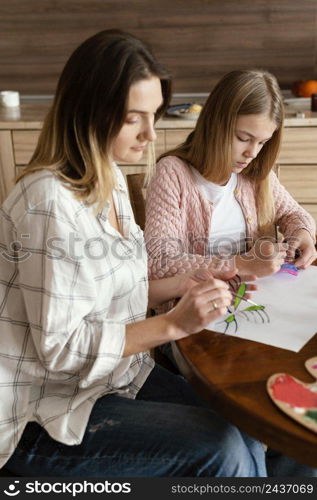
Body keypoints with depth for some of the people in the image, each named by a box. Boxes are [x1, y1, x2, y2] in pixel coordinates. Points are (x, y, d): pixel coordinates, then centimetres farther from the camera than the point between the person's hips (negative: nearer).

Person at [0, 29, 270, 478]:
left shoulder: (110, 180, 3)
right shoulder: (50, 202, -24)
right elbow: (60, 346, -22)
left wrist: (184, 285, -4)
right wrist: (174, 324, -23)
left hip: (119, 374, 7)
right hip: (48, 415, -7)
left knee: (250, 444, -2)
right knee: (221, 449, -15)